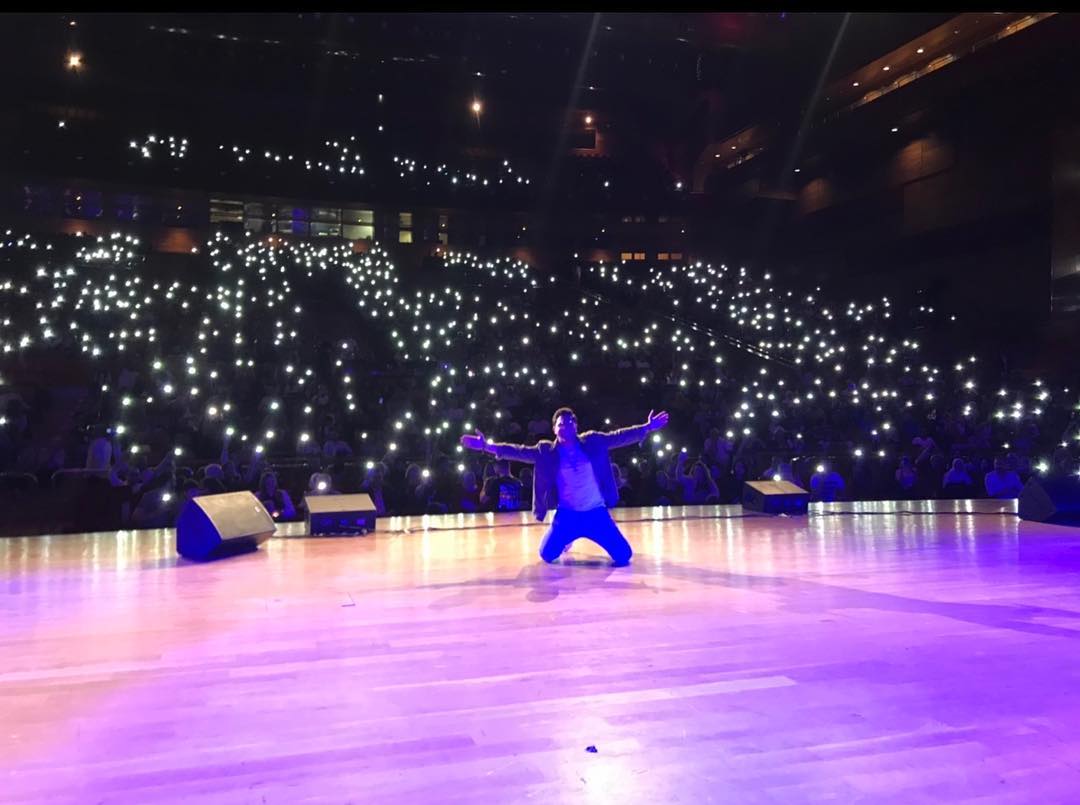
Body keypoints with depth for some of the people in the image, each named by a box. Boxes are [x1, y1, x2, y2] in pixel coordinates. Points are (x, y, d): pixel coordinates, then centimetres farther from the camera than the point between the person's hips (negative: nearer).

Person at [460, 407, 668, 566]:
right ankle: (567, 540, 32)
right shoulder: (546, 451, -5)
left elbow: (619, 437, -2)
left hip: (597, 513, 0)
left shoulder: (592, 442, -4)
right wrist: (488, 446, -18)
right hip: (567, 515, 0)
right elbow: (520, 451, -10)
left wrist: (646, 428, -9)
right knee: (547, 555, -2)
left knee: (624, 555, -6)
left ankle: (590, 536, 26)